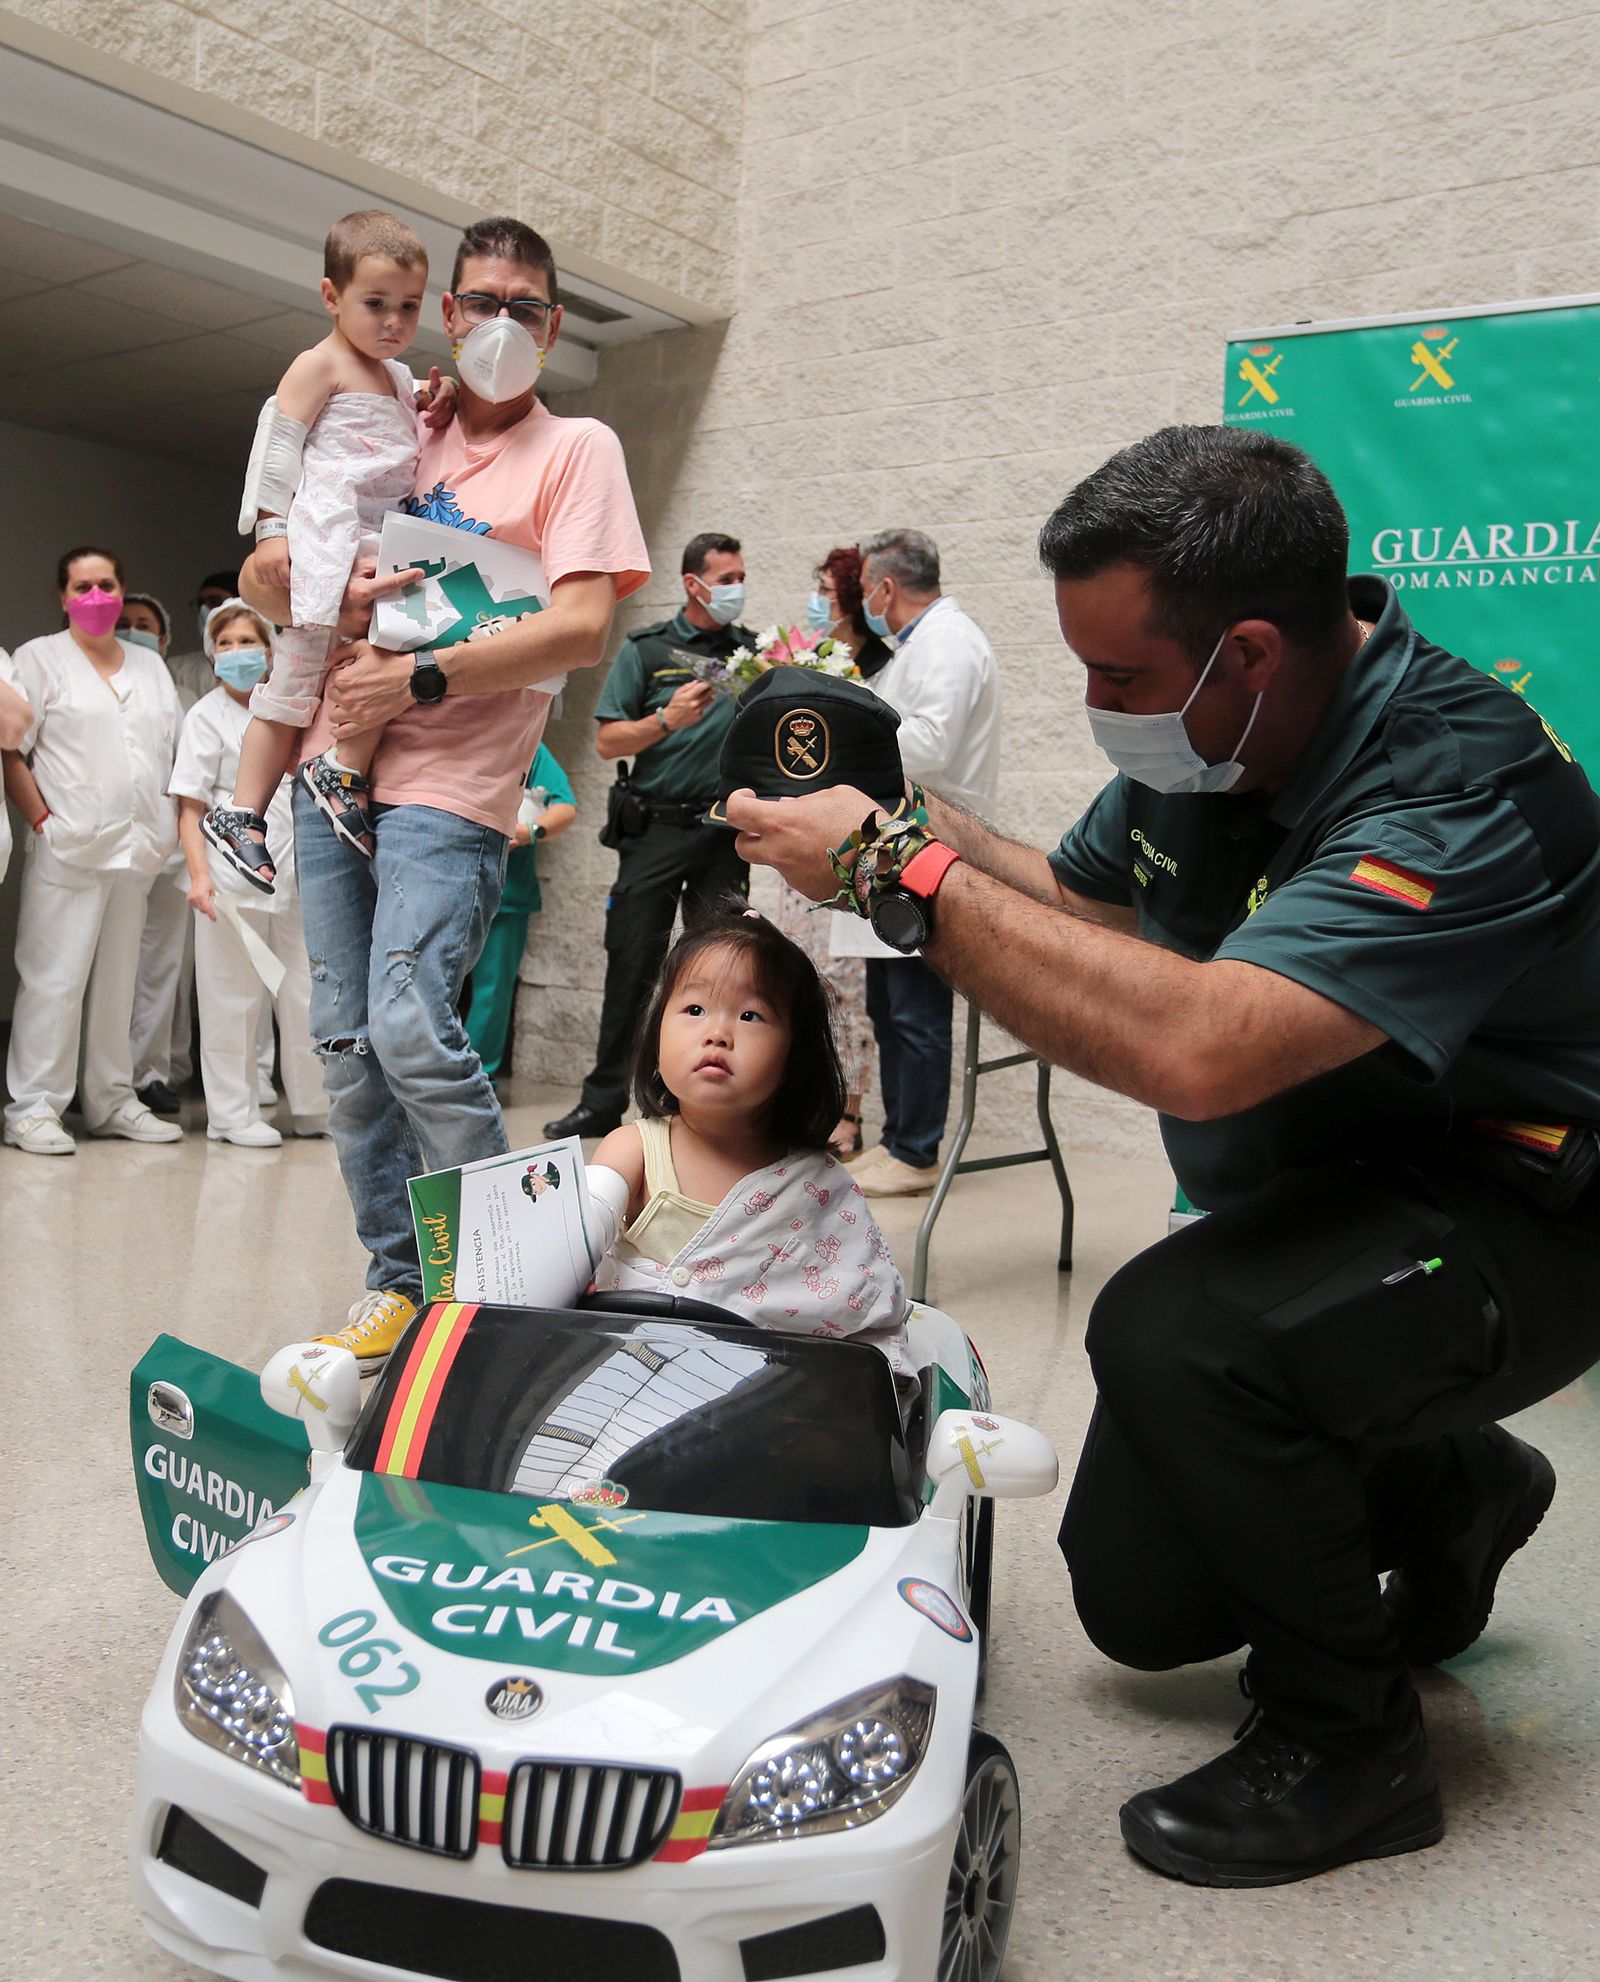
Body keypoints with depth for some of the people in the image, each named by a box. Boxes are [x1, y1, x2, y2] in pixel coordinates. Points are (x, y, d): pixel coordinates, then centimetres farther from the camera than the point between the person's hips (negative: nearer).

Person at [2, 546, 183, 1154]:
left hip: (136, 850, 5)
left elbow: (171, 750, 21)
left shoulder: (150, 666, 19)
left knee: (118, 978, 9)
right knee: (54, 977, -7)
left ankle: (112, 1102, 16)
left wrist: (168, 825, 9)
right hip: (68, 848, -5)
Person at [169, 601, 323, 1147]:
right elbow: (189, 805, -7)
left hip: (291, 873, 5)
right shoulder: (207, 716, -1)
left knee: (306, 994, 6)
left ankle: (315, 1107, 18)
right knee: (233, 999, 1)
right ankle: (233, 1115, 11)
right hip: (232, 873, -5)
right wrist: (198, 873, -18)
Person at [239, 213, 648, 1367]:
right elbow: (262, 577, 19)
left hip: (451, 785, -6)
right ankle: (400, 1284, 16)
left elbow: (582, 629, -11)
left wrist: (418, 678, -13)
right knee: (347, 1042, 5)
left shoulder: (576, 449, 4)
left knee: (412, 1029, -19)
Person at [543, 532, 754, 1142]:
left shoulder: (753, 650, 12)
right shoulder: (647, 648, 5)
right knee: (631, 968, -1)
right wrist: (667, 719, -14)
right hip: (657, 829, -2)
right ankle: (603, 1102, 8)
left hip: (725, 831, 2)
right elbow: (607, 741, 1)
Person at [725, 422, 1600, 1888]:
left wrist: (904, 873, -37)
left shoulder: (1457, 787, -31)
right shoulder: (1198, 735, -6)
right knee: (1141, 1599, 8)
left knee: (1170, 1333, -36)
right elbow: (1082, 902, 11)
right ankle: (1449, 1492, 34)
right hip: (1319, 1206, 8)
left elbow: (1196, 1049, -46)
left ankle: (1348, 1739, -9)